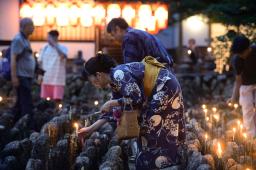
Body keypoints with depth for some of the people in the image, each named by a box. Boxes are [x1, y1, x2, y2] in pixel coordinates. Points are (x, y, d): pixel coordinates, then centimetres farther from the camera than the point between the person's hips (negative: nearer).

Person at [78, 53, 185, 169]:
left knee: (152, 129, -7)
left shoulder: (119, 74, -20)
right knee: (146, 128, 11)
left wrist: (111, 103, -15)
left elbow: (136, 99, -26)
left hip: (166, 86, -9)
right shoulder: (114, 82, 9)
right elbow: (113, 111, 14)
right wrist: (91, 129, 16)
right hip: (156, 91, 9)